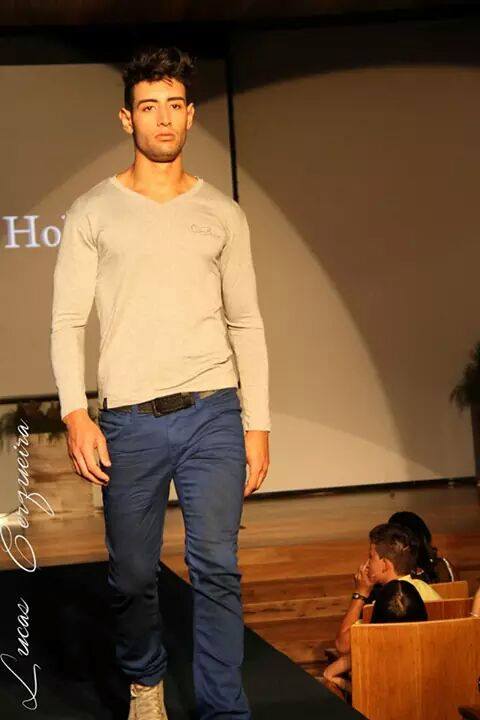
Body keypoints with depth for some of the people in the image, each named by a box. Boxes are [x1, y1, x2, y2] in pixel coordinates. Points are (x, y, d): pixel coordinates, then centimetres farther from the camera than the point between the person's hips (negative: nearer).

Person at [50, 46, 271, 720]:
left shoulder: (222, 214, 11)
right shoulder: (93, 212, 6)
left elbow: (246, 323, 12)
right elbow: (68, 321, 3)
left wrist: (258, 422, 5)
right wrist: (75, 413, -9)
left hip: (213, 413, 1)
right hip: (129, 420, 0)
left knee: (216, 570, -6)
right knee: (132, 575, 7)